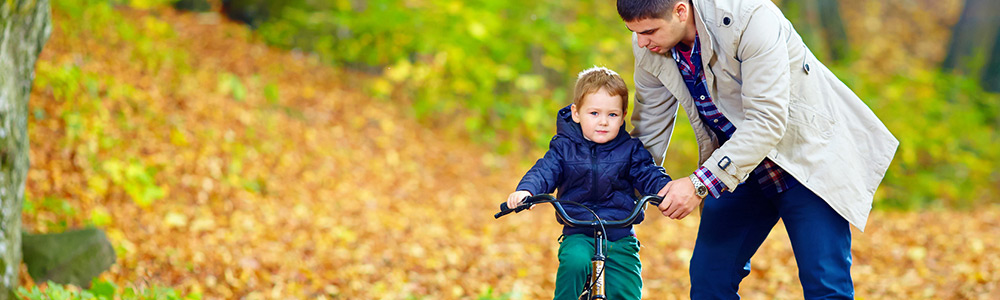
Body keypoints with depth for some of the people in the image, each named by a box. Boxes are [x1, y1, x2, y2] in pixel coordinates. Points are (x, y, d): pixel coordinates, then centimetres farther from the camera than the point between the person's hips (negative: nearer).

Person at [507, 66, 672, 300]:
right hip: (579, 234, -1)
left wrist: (665, 188, -26)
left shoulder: (630, 149, 4)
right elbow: (544, 171, -8)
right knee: (574, 262, -33)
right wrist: (525, 191, -31)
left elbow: (648, 174, -2)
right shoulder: (564, 147, 2)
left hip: (621, 237, 1)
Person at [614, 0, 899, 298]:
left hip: (808, 160, -6)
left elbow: (767, 121, -31)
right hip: (737, 167, 6)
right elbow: (649, 131, 6)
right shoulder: (648, 49, -9)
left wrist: (701, 183, -34)